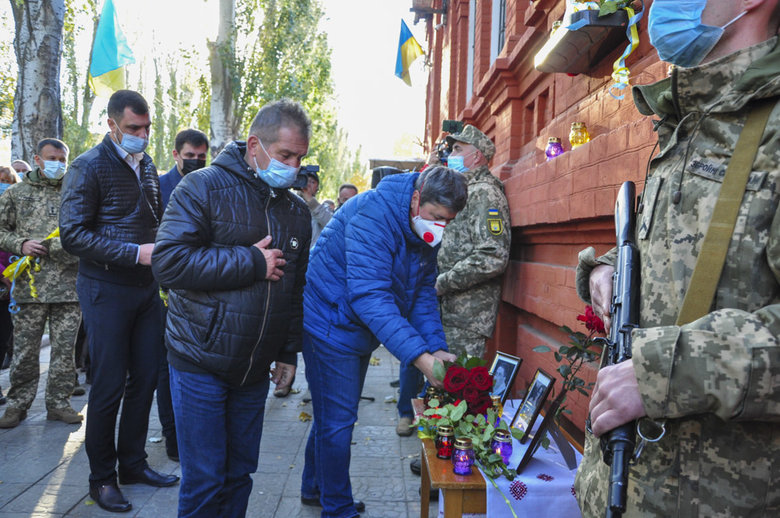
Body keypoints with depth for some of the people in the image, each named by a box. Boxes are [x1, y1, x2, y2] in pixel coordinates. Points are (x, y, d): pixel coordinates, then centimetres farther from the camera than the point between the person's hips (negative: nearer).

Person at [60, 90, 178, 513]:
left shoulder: (146, 165, 12)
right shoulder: (89, 167, -9)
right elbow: (73, 235, -16)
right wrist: (135, 252, -22)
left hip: (146, 288, 6)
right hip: (106, 290, -6)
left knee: (145, 378, 11)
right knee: (109, 386, 1)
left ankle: (132, 462, 28)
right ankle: (101, 477, 20)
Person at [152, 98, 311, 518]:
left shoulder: (296, 210, 10)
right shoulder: (203, 188, -8)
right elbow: (168, 262, -20)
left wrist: (289, 351, 14)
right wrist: (252, 262, -18)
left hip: (254, 371, 5)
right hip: (201, 363, -5)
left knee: (240, 472, 15)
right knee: (204, 480, 3)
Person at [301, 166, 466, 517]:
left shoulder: (426, 231, -2)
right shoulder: (373, 215, -29)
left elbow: (423, 292, 2)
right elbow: (369, 296, -36)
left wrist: (437, 347, -13)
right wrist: (421, 357, -40)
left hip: (359, 330, 9)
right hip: (331, 326, -9)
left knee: (334, 415, 21)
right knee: (337, 421, 0)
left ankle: (315, 488, 41)